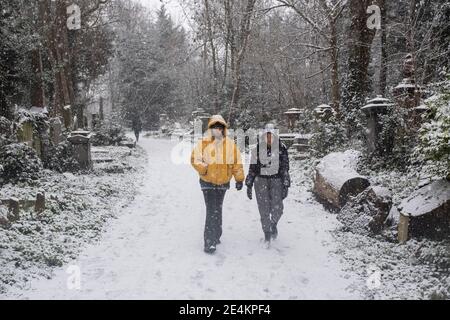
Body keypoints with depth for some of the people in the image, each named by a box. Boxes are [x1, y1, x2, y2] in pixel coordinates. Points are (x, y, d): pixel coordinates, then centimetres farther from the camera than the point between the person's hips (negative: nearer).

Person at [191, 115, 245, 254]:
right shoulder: (203, 143, -8)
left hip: (223, 182, 3)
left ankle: (216, 236, 33)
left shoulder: (230, 144, -1)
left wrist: (239, 179, 3)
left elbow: (237, 163, 4)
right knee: (212, 211, -10)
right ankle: (209, 243, -7)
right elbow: (195, 158, -5)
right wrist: (203, 169, -20)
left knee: (218, 210, 16)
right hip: (208, 182, -3)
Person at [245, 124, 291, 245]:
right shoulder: (257, 148, 0)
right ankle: (267, 232, 19)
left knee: (277, 209, -7)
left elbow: (285, 168, 2)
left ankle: (274, 224, 27)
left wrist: (286, 185, -2)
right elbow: (252, 167, 6)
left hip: (276, 180, 0)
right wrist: (249, 185, 5)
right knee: (264, 210, -2)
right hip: (261, 180, 0)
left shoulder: (281, 148, -2)